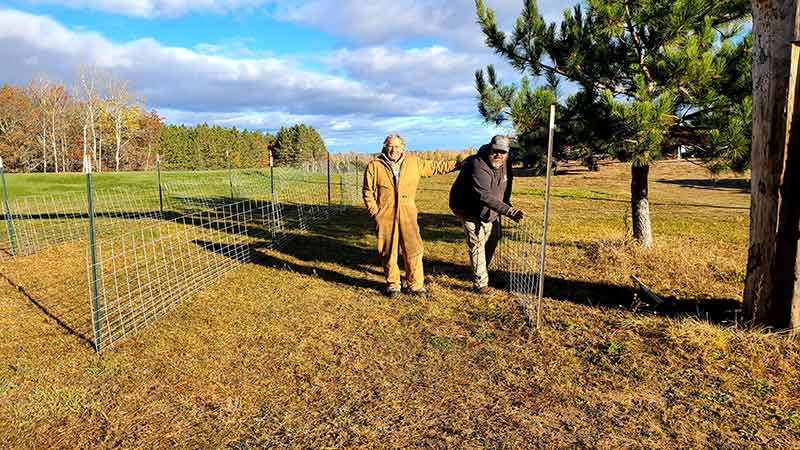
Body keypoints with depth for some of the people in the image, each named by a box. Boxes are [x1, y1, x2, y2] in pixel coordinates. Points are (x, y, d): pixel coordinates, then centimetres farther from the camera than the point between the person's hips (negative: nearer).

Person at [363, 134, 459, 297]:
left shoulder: (413, 162, 8)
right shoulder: (374, 166, 1)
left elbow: (434, 167, 18)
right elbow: (367, 191, 4)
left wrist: (457, 164, 16)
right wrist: (374, 212, -3)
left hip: (407, 215, 2)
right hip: (385, 216, -1)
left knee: (413, 250, -2)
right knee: (388, 252, 6)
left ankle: (415, 285, 13)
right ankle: (393, 284, 24)